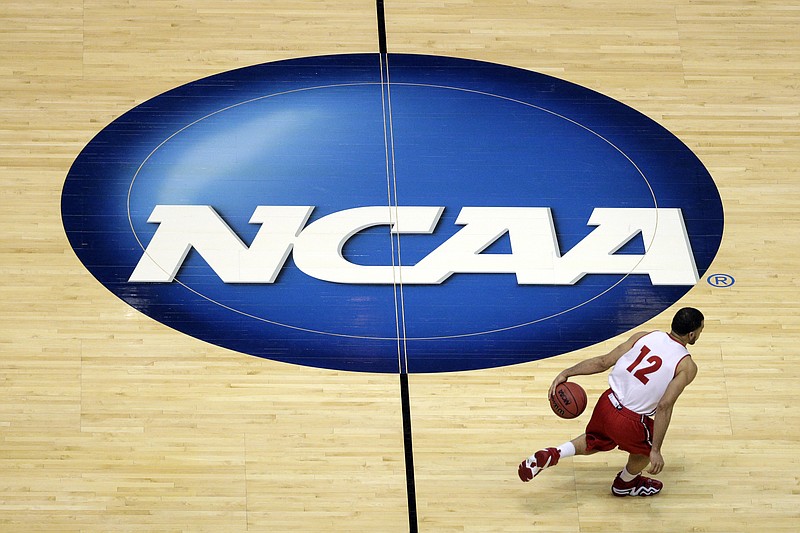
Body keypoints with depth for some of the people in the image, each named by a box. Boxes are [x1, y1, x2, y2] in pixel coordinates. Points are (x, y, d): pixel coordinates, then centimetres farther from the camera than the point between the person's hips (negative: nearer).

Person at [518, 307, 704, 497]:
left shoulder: (644, 337, 2)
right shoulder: (687, 366, -11)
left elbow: (602, 362, 1)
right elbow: (664, 407, -19)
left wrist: (566, 373, 10)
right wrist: (655, 451, -17)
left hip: (607, 404, 4)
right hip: (631, 422, -4)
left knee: (594, 442, 36)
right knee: (647, 448, 31)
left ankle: (550, 455, 17)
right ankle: (625, 484, 53)